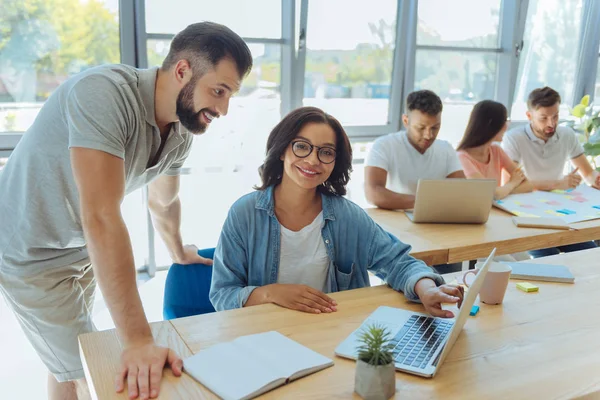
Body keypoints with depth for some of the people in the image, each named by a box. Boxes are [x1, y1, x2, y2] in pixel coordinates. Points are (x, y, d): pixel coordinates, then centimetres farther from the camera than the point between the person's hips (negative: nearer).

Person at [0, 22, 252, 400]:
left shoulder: (181, 132, -7)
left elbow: (164, 202, 12)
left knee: (67, 362, 20)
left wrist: (179, 253, 28)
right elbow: (101, 219, -40)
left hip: (83, 249, 7)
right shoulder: (104, 93, -33)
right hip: (31, 254, -7)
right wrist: (139, 341, -40)